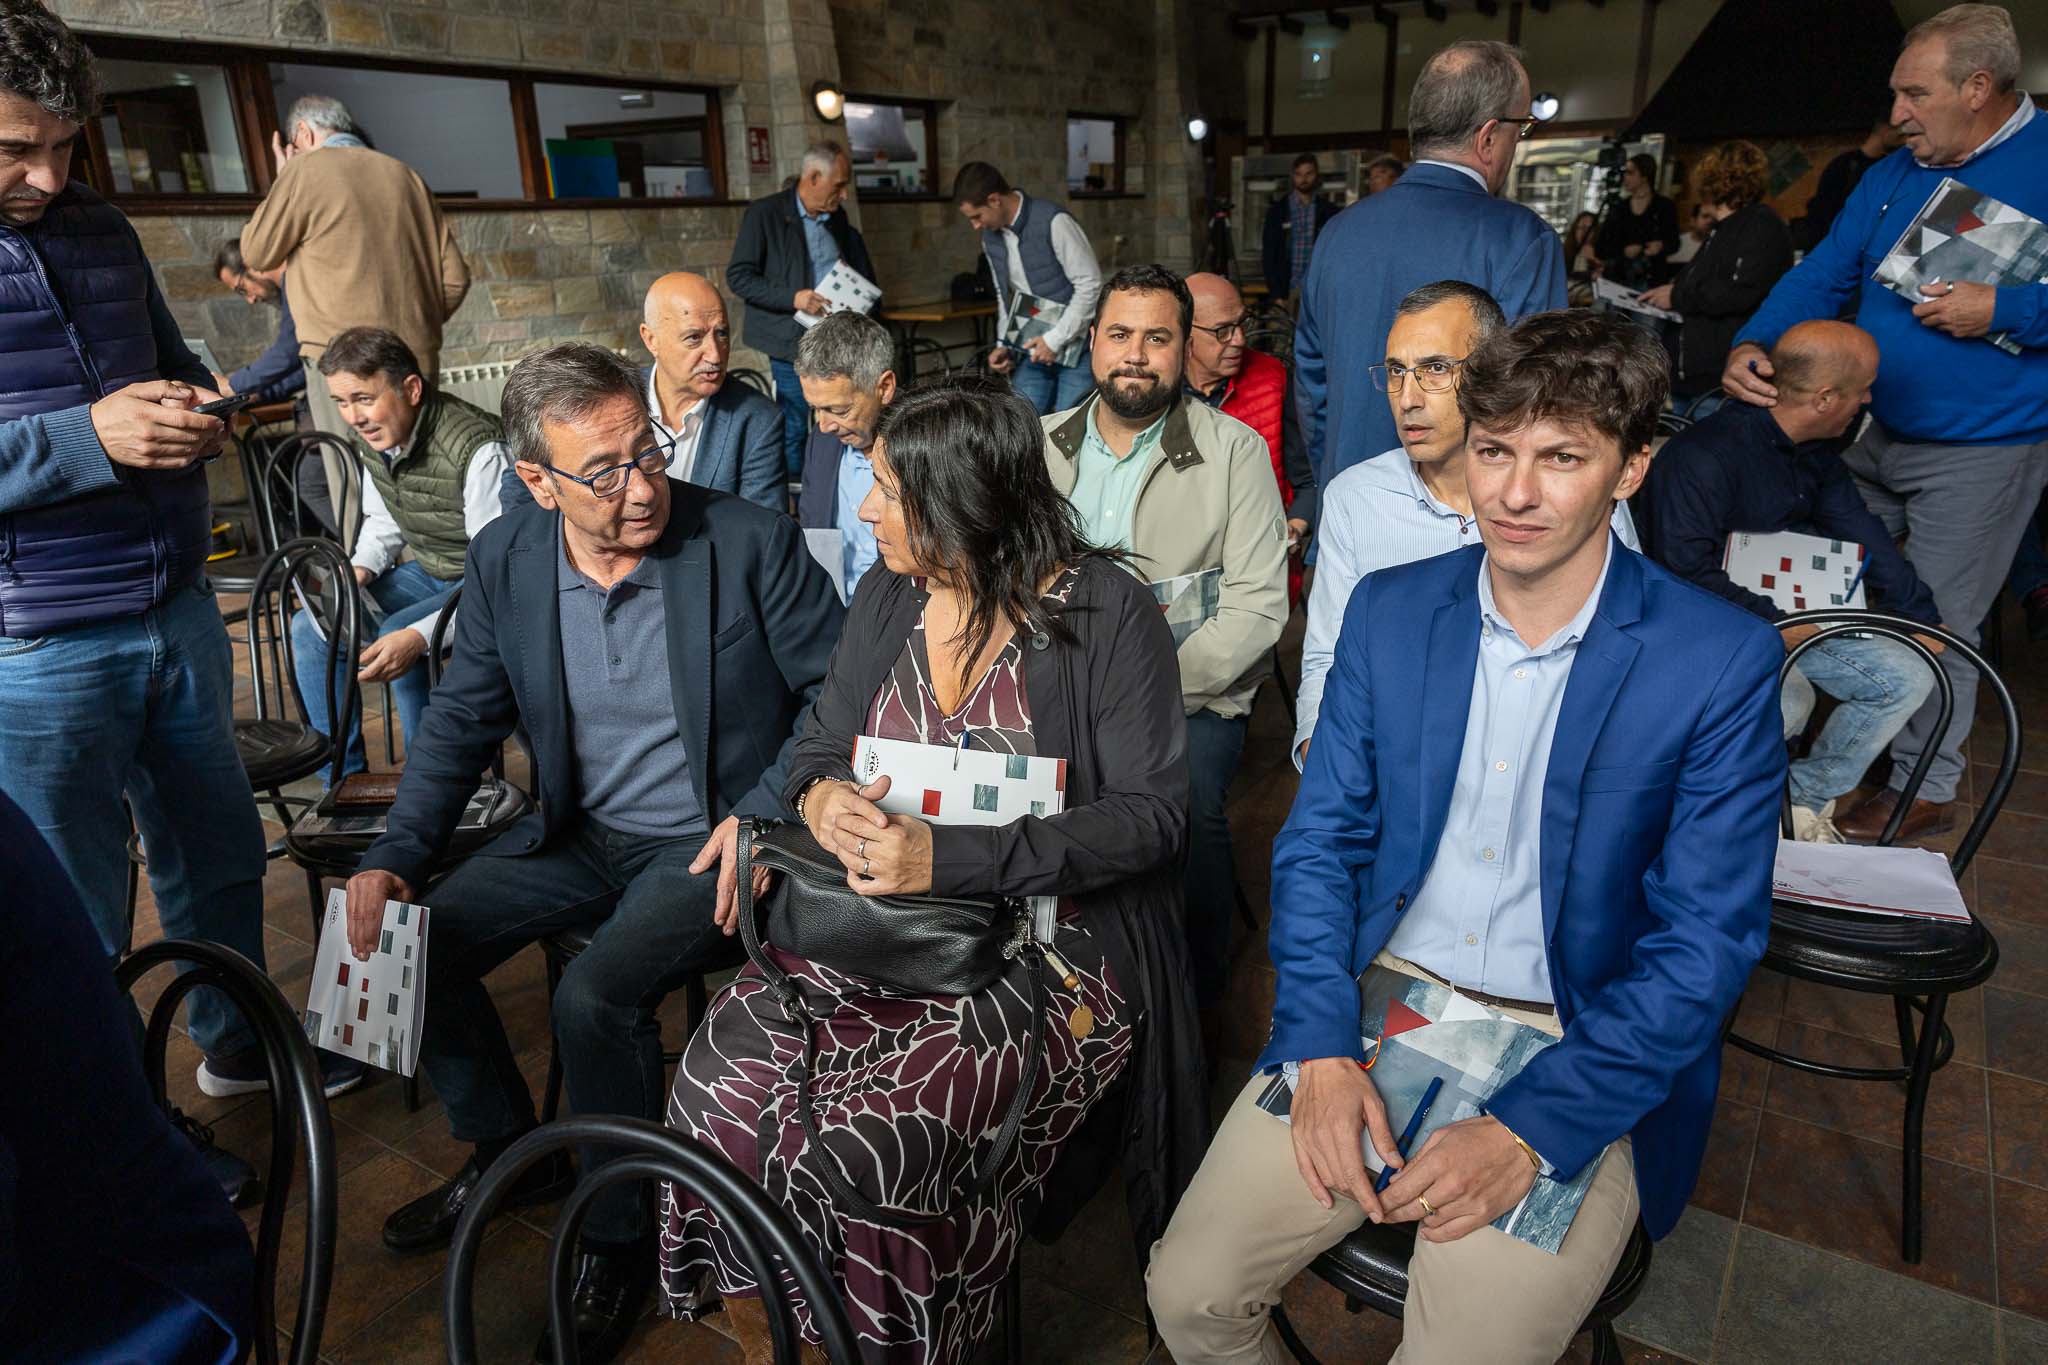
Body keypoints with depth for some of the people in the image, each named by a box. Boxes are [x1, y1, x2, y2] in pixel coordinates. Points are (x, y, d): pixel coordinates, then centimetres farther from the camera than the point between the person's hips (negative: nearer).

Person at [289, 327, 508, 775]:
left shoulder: (479, 450, -29)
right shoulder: (372, 439, -2)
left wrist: (420, 635, -39)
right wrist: (359, 569, -5)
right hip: (426, 570, 9)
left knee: (394, 643, -29)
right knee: (310, 627, -4)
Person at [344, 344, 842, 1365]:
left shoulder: (750, 543, -17)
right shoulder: (504, 559, -3)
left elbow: (839, 692, -9)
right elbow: (463, 720, 6)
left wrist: (764, 811, -19)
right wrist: (397, 858, -5)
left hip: (708, 840, -5)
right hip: (579, 834, 6)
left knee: (594, 996, -26)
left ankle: (618, 1239, 3)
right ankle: (509, 1155, 23)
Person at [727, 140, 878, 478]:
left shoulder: (838, 219, 12)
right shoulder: (765, 213, -7)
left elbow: (863, 276, 25)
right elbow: (738, 276, -10)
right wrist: (792, 298, -22)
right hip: (794, 345, -5)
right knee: (794, 432, 1)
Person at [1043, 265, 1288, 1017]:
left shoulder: (1234, 450, -1)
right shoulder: (1043, 445, 11)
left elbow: (1256, 605, -7)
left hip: (1192, 696, -2)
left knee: (1187, 796, -31)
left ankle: (1198, 1006, -3)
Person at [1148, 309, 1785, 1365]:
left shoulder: (1724, 662, -10)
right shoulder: (1388, 610, 0)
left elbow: (1706, 941, -9)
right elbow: (1319, 839, 3)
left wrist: (1528, 1132, -17)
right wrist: (1321, 1050, -10)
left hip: (1584, 1050, -2)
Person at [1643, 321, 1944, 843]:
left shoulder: (1815, 450, 7)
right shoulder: (1703, 457, -24)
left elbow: (1860, 532, 13)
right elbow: (1684, 571, -28)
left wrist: (1922, 617, 11)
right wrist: (1773, 625, -27)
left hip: (1798, 612, 9)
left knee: (1907, 678, -2)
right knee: (1788, 699, -33)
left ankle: (1805, 799, 6)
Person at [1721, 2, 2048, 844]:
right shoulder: (1894, 176, 8)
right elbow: (1823, 276, 3)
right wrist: (1753, 347, -14)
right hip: (1872, 430, 6)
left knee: (1936, 624, 2)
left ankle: (1925, 789, 20)